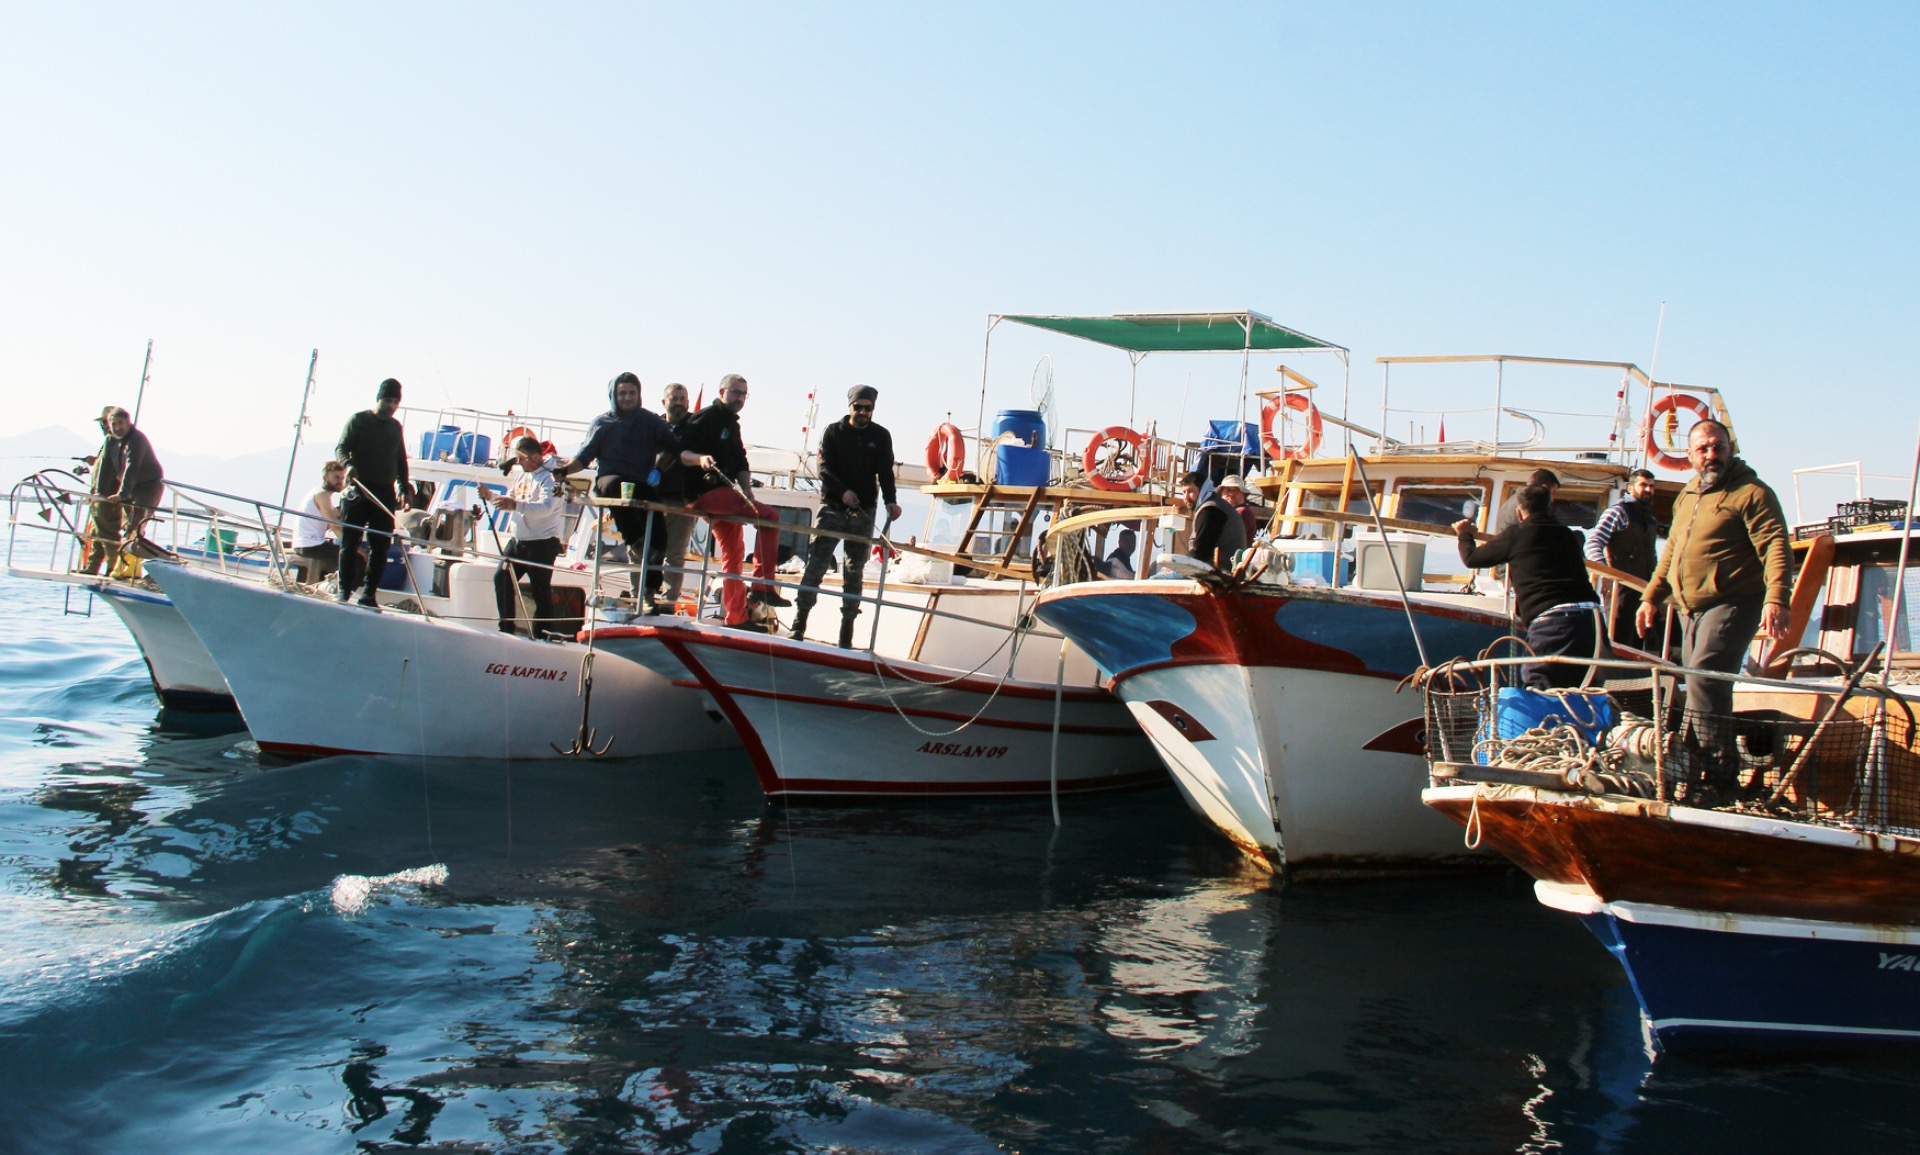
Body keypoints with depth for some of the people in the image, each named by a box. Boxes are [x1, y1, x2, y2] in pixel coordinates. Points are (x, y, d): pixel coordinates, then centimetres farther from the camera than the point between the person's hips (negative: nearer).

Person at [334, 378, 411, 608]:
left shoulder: (396, 427, 16)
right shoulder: (358, 420, 3)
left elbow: (401, 460, 22)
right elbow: (341, 448, -3)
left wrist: (404, 488, 14)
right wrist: (348, 465, -24)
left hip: (385, 493, 4)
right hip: (358, 490, -4)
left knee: (380, 545, -1)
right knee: (350, 541, -2)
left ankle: (369, 593, 2)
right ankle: (344, 589, 5)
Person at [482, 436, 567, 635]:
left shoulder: (549, 478, -14)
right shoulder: (521, 475, 15)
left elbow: (546, 507, -30)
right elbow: (509, 502, 23)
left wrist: (516, 505, -43)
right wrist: (490, 496, 3)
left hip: (541, 544, -9)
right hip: (517, 541, 9)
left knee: (541, 591, -6)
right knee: (501, 579, 12)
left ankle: (539, 634, 0)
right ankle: (506, 628, 24)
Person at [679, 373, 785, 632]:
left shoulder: (731, 424, 22)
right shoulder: (705, 419, -5)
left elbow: (740, 463, 14)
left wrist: (746, 489, -3)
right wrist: (700, 458, -31)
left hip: (724, 495, 10)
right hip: (706, 492, -10)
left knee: (733, 553, 11)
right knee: (769, 515, -20)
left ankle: (737, 617, 15)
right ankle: (763, 586, -20)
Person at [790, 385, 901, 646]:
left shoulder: (881, 436, 7)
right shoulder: (833, 433, 3)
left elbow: (886, 472, 0)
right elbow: (824, 469, -6)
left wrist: (891, 501, -19)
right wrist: (843, 491, -24)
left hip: (864, 512, 2)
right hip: (833, 507, -2)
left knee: (855, 571, 3)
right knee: (816, 564, -9)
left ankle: (846, 633, 5)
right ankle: (798, 624, -7)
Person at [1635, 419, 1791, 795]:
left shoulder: (1750, 492, -6)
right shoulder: (1686, 497, 19)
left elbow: (1775, 548, -16)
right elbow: (1671, 553, 29)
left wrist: (1776, 599, -28)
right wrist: (1651, 597, 26)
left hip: (1731, 605, -8)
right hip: (1691, 609, 8)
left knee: (1704, 679, -21)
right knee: (1700, 683, 9)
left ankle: (1719, 773, -19)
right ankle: (1698, 765, 16)